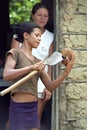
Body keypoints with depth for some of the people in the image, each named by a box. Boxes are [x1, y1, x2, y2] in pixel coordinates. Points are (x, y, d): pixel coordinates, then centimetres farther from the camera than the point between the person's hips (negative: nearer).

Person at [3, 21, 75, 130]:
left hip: (33, 108, 7)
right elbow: (6, 75, -20)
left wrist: (67, 71, -2)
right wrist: (31, 67, -28)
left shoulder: (37, 61, 15)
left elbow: (50, 86, 10)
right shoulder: (15, 53, -3)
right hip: (19, 108, -7)